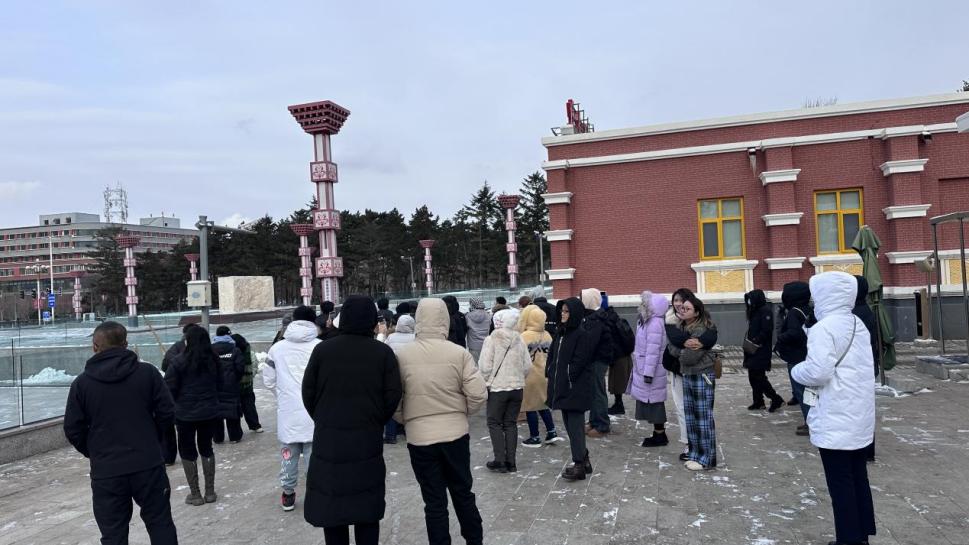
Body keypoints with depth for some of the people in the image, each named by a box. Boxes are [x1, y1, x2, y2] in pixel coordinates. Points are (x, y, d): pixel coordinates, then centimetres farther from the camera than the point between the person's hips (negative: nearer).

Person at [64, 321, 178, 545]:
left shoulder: (81, 382, -3)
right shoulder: (147, 372, -4)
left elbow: (73, 429, -1)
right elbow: (167, 413, -4)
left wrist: (93, 452, 16)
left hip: (106, 471, 0)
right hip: (148, 465, 0)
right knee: (161, 525, 13)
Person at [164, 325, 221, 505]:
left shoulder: (180, 361, -14)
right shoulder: (213, 360, -1)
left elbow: (169, 388, -10)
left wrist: (171, 409, 5)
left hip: (186, 413, -4)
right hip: (210, 412, 4)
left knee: (187, 451, 10)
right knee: (206, 448, 18)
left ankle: (195, 494, 13)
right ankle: (210, 492, 19)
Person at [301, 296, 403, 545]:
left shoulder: (322, 349, -3)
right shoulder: (383, 352, -5)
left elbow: (308, 393, -1)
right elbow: (393, 395, -8)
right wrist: (376, 422, 9)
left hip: (328, 439, 1)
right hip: (368, 439, 0)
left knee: (330, 502, 11)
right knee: (366, 504, 10)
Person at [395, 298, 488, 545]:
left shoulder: (401, 355, -9)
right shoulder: (459, 353, -10)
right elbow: (478, 395, -10)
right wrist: (461, 413, 9)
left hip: (419, 437, -1)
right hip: (456, 433, 1)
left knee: (434, 501, 10)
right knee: (463, 493, 19)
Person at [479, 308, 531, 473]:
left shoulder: (491, 340, -11)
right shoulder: (519, 340, 2)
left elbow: (485, 366, -14)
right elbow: (527, 366, 3)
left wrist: (484, 383, 2)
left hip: (497, 388, -4)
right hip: (517, 388, 4)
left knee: (494, 423, 8)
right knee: (511, 424, 12)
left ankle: (500, 461, 4)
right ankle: (511, 462, 14)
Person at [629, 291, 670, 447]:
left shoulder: (655, 323, -19)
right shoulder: (648, 321, 11)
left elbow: (653, 350, -22)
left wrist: (648, 372, -22)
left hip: (651, 369, -10)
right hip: (643, 368, 10)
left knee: (654, 401, -2)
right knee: (652, 401, 14)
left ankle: (660, 436, 8)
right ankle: (658, 433, 23)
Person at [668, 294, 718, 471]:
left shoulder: (701, 330, -18)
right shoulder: (681, 327, 7)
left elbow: (690, 357, -23)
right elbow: (673, 350, 1)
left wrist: (681, 348, -7)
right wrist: (684, 347, -15)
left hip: (702, 376, -9)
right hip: (687, 375, 9)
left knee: (704, 417, -2)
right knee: (690, 416, 14)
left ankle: (707, 458, 6)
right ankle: (694, 453, 25)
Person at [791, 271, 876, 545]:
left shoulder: (824, 328, -17)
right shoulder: (858, 324, 11)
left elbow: (817, 372, -25)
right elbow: (853, 366, 16)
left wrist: (797, 371, -5)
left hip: (835, 419, -9)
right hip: (858, 414, 9)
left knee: (840, 482, -1)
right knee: (858, 476, 17)